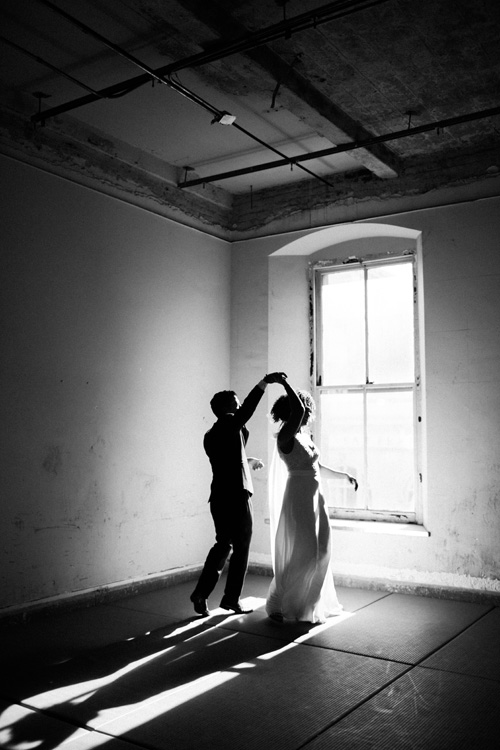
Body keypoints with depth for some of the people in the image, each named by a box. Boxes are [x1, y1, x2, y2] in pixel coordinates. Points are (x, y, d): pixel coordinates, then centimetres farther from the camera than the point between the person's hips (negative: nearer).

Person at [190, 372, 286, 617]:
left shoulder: (210, 435, 14)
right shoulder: (230, 425, -10)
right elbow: (247, 409, -29)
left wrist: (248, 461, 34)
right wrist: (265, 382, -34)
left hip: (218, 497, 8)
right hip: (237, 496, -8)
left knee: (223, 544, 18)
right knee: (241, 548, 6)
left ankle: (201, 592, 11)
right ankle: (231, 599, 13)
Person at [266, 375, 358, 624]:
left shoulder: (305, 436, 12)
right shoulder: (286, 436, -13)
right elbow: (298, 411, -32)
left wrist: (344, 474, 21)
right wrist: (285, 384, -22)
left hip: (314, 498, 9)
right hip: (298, 498, -9)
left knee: (318, 553, 15)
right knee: (301, 556, -6)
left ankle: (311, 604, 30)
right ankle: (276, 605, 8)